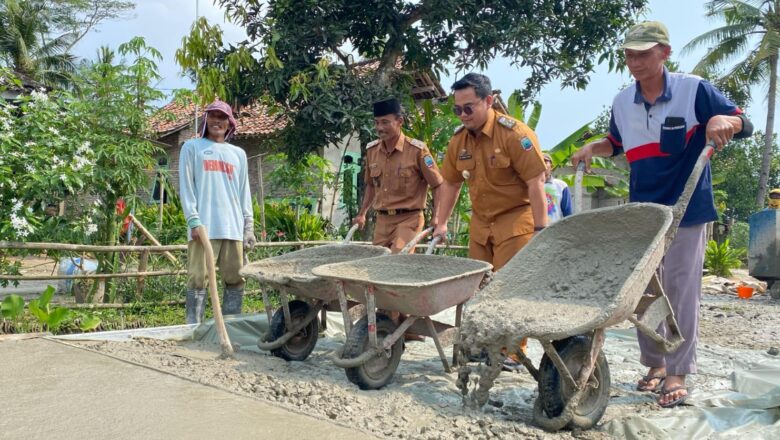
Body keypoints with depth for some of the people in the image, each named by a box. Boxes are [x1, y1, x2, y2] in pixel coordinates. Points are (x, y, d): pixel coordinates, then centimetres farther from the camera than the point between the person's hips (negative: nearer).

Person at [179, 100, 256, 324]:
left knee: (236, 279, 3)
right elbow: (186, 186, 1)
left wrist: (249, 225, 9)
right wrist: (194, 221, -10)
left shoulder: (238, 153, 19)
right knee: (199, 278, -4)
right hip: (204, 226, -3)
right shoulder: (192, 147, 9)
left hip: (233, 227, 4)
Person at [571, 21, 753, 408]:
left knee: (680, 291, 1)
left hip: (686, 210, -4)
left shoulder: (694, 90, -9)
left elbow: (744, 125, -4)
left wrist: (723, 120, -27)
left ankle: (677, 373, 14)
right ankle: (655, 363, 26)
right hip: (641, 211, 4)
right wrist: (592, 148, 0)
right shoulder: (622, 102, 3)